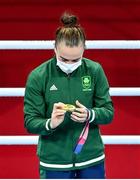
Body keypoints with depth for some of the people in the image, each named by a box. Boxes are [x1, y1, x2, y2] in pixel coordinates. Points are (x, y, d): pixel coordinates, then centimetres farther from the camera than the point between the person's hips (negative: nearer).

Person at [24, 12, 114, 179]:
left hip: (92, 159, 2)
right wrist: (50, 123, -27)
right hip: (54, 162, -1)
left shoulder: (95, 70, -4)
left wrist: (89, 114, -21)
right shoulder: (37, 76, -9)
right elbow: (30, 122, -6)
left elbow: (108, 112, 0)